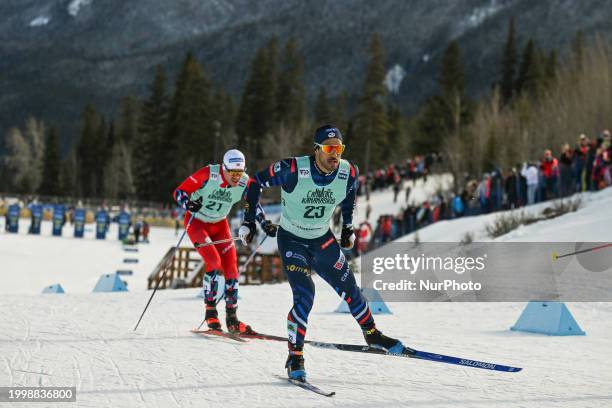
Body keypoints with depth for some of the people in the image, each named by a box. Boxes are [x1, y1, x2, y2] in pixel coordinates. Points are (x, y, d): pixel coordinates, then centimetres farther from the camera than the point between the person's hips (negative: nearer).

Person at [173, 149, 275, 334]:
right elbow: (179, 191, -22)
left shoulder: (246, 183, -16)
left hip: (219, 224, 4)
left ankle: (232, 319, 5)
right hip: (196, 221, -4)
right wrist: (188, 203, -42)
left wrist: (264, 223, -17)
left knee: (231, 268, -4)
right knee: (214, 261, -22)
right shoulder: (208, 174, -27)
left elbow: (253, 205, 0)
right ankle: (210, 311, -9)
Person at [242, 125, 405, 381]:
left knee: (349, 289, 10)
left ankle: (371, 334, 36)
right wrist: (249, 220, -12)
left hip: (323, 240, 4)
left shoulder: (348, 172, -14)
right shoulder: (293, 169, -27)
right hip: (292, 241, -4)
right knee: (305, 296, -19)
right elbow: (257, 182, -12)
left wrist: (348, 228, 11)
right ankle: (295, 358, -6)